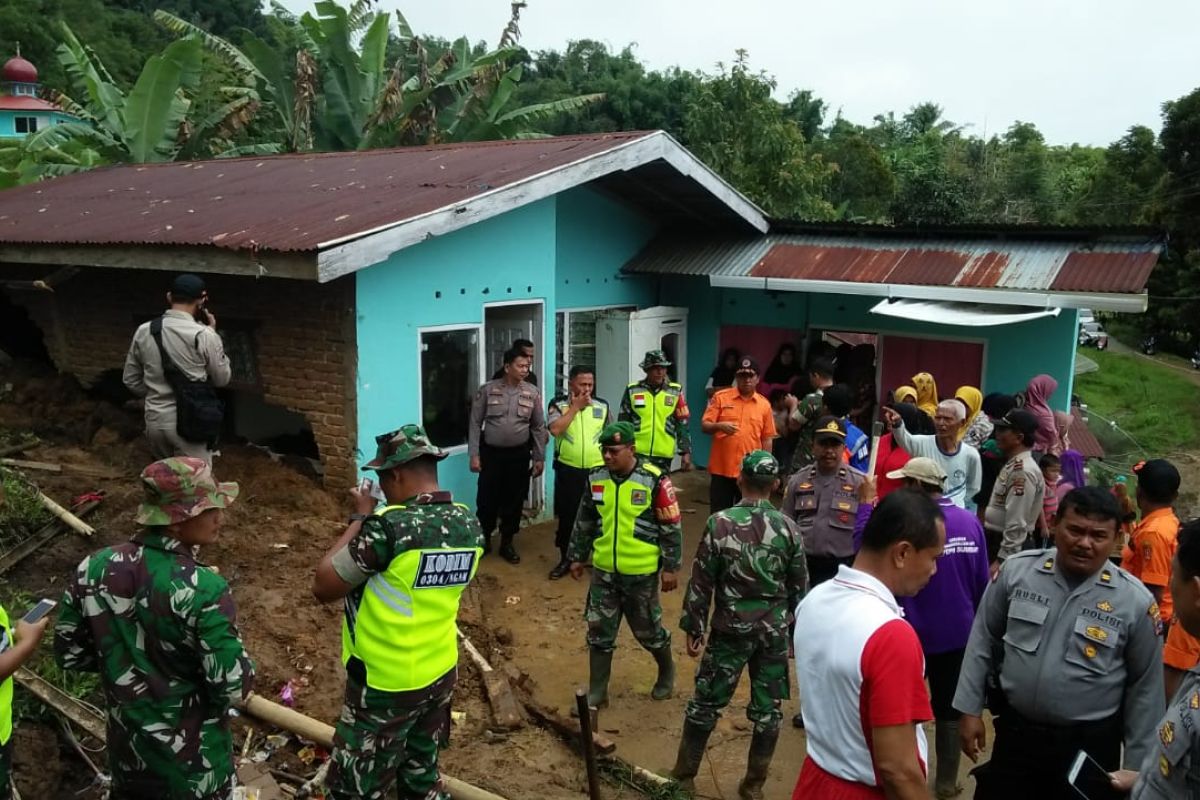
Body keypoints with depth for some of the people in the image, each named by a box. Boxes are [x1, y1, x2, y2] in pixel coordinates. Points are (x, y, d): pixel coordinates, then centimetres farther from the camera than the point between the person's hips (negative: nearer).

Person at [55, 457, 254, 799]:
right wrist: (241, 665, -3)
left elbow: (69, 654, 0)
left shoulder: (94, 569, -12)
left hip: (128, 755, 5)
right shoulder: (203, 589, -29)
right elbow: (233, 688, -24)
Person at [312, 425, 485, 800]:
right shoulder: (469, 523, -4)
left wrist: (361, 519, -9)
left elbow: (323, 587, -16)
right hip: (440, 674, 7)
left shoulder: (389, 525, -25)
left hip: (386, 684, -7)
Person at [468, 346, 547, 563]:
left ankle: (507, 543, 24)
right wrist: (474, 454, -7)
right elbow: (475, 423, -2)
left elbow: (539, 427, 4)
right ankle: (484, 539, 26)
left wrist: (540, 458, 2)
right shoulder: (487, 390, -6)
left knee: (514, 501, 8)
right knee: (487, 499, 5)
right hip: (491, 453, -1)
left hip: (519, 455, 2)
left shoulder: (532, 393, -1)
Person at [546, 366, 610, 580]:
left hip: (597, 470, 2)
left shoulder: (602, 406, 3)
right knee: (567, 516, 8)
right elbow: (555, 429, -21)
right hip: (568, 470, -1)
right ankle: (565, 559, 23)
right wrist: (575, 406, -16)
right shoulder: (558, 404, -4)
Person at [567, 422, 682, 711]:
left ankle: (667, 670, 40)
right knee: (599, 632, 9)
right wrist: (577, 556, 14)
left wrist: (671, 567, -9)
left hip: (641, 573, -4)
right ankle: (597, 692, 22)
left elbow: (671, 528, -9)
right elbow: (584, 521, 11)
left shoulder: (654, 480, -15)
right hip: (604, 571, 4)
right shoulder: (596, 478, -2)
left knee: (648, 629, 13)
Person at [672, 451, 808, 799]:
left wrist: (694, 627, 2)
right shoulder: (788, 528, -6)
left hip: (730, 629, -1)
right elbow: (799, 587, 2)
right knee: (767, 709, 14)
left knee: (705, 703, 12)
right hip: (774, 631, 2)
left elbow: (701, 582, -8)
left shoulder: (720, 523, -12)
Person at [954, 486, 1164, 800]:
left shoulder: (1136, 600, -10)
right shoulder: (1016, 570, -7)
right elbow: (983, 642, 3)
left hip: (1089, 746, -1)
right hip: (1014, 733, 1)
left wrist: (1136, 765, 2)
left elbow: (1145, 686, -1)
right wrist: (970, 710, 2)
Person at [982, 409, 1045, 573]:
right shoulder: (1013, 465, 12)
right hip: (996, 540, 10)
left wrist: (1002, 559, -23)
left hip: (1008, 546, -10)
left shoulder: (1022, 471, -20)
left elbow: (1017, 524, -24)